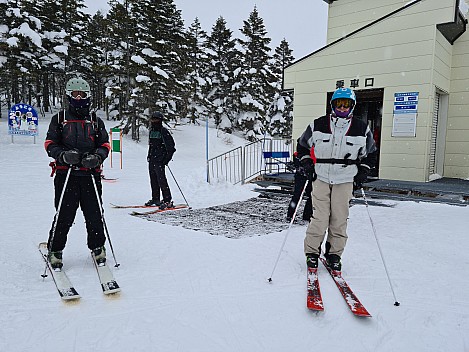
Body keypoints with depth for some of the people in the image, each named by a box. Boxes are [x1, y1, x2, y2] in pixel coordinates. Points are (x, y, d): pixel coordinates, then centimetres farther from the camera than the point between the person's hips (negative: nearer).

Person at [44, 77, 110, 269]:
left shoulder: (96, 121, 15)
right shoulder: (59, 119, 12)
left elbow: (105, 144, 12)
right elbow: (50, 143, 8)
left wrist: (97, 157, -10)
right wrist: (63, 155, -13)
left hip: (91, 175, 1)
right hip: (66, 175, -1)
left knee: (94, 214, 3)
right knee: (64, 216, -1)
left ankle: (97, 247, 22)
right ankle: (54, 250, 18)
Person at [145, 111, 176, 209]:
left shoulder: (164, 131, -8)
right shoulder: (152, 131, 17)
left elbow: (171, 146, -11)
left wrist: (167, 158, -14)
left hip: (160, 160, -8)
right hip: (151, 160, 8)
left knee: (161, 180, -12)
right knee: (153, 180, 12)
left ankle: (168, 201, -8)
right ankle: (155, 199, 22)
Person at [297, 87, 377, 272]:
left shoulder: (361, 129, 2)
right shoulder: (318, 125, -2)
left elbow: (370, 153, 16)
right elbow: (302, 145, 12)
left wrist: (362, 173, 6)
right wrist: (307, 165, 1)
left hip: (345, 180, 1)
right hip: (321, 178, -1)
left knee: (339, 219, 3)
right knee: (320, 218, -6)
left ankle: (334, 254, 19)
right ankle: (312, 252, 12)